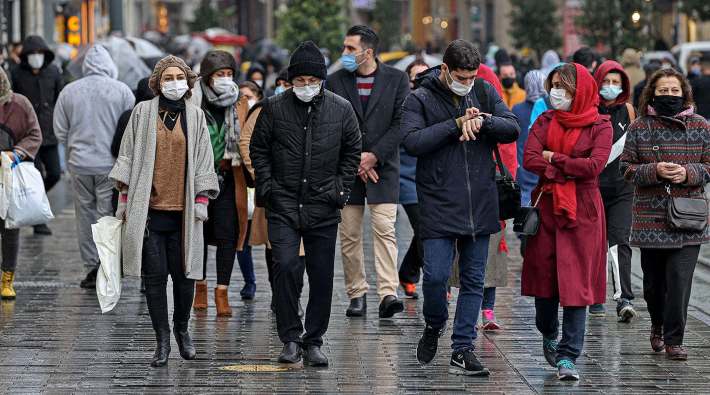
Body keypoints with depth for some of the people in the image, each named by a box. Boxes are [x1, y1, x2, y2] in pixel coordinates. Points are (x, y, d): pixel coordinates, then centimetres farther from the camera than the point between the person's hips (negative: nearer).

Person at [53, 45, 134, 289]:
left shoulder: (69, 91, 1)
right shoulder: (121, 90, -6)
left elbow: (60, 131, 6)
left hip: (79, 164, 2)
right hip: (111, 164, -2)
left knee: (85, 214, 11)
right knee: (108, 215, 2)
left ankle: (92, 265, 15)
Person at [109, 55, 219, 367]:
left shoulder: (195, 115, 7)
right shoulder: (143, 112, 5)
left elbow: (204, 160, 9)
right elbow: (128, 155, 8)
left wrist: (202, 198, 2)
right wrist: (124, 196, 3)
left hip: (183, 209, 1)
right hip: (148, 207, -1)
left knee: (184, 274, 2)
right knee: (154, 275, -1)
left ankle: (182, 329, 24)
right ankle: (162, 339, 6)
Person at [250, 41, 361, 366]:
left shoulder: (341, 109, 3)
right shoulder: (274, 107, 0)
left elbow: (352, 152, 13)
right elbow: (258, 149, 9)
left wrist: (340, 189, 4)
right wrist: (267, 187, -1)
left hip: (323, 207, 1)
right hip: (284, 205, -1)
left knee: (322, 277, 4)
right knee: (286, 266, -15)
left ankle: (314, 342, 15)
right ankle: (291, 339, -5)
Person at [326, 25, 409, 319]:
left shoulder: (396, 80, 2)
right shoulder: (336, 81, 6)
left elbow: (401, 124, -4)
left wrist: (374, 156, -11)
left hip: (383, 166, -2)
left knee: (385, 230, -12)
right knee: (349, 236, 3)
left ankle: (388, 294, -17)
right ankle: (357, 294, 11)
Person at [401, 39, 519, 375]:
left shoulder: (485, 93, 8)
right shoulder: (420, 99, -3)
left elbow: (512, 129, 2)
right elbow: (412, 141, -17)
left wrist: (483, 120, -16)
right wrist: (457, 124, -18)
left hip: (480, 205, 4)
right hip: (439, 205, -4)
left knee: (474, 280, 6)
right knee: (435, 275, -9)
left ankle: (463, 349, 12)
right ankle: (434, 326, 21)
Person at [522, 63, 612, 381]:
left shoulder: (600, 125, -1)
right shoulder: (546, 121, 8)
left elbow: (594, 165, -16)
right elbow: (529, 159, -5)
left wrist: (553, 159, -8)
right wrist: (570, 169, -13)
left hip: (583, 211, -3)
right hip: (547, 207, 3)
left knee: (576, 282, -7)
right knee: (544, 274, 7)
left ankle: (568, 356, -5)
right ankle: (548, 335, 34)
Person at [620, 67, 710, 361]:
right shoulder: (640, 128, 4)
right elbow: (627, 168, 3)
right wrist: (655, 171, -14)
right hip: (650, 219, 1)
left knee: (680, 281, -9)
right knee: (653, 281, 11)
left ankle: (674, 340, -2)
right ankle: (658, 328, 36)